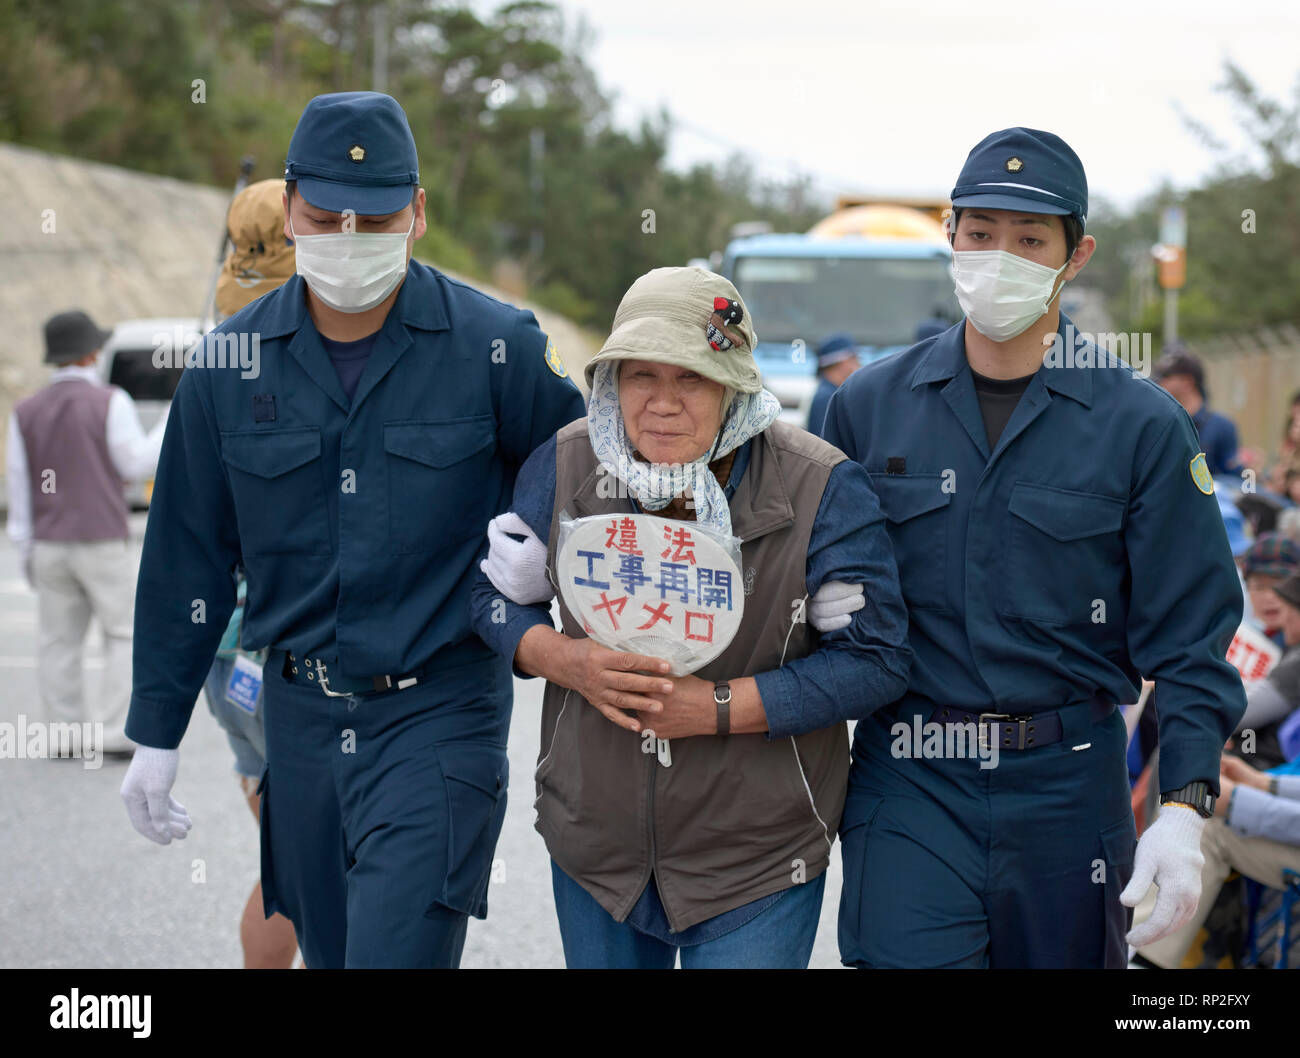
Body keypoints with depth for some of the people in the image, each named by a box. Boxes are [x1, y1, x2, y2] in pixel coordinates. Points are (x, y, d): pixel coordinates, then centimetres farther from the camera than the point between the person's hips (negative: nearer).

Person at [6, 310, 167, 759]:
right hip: (103, 542, -4)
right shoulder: (110, 402, -8)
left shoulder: (26, 412, 6)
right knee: (124, 636, 2)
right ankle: (113, 732, -6)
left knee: (58, 642, 9)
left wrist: (25, 551, 12)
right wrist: (175, 419, 7)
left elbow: (19, 485, 6)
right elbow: (136, 464, -5)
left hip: (50, 545, 4)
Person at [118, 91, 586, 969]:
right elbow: (188, 560, 9)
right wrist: (156, 735, 10)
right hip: (300, 716, 4)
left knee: (394, 950, -14)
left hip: (441, 710, -4)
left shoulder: (495, 345, -8)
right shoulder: (231, 363, 2)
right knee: (329, 952, 14)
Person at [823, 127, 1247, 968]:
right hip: (909, 782, 0)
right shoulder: (871, 406, 3)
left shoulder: (1141, 424, -2)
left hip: (1068, 782, 0)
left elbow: (1190, 636, -3)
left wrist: (1185, 810, -13)